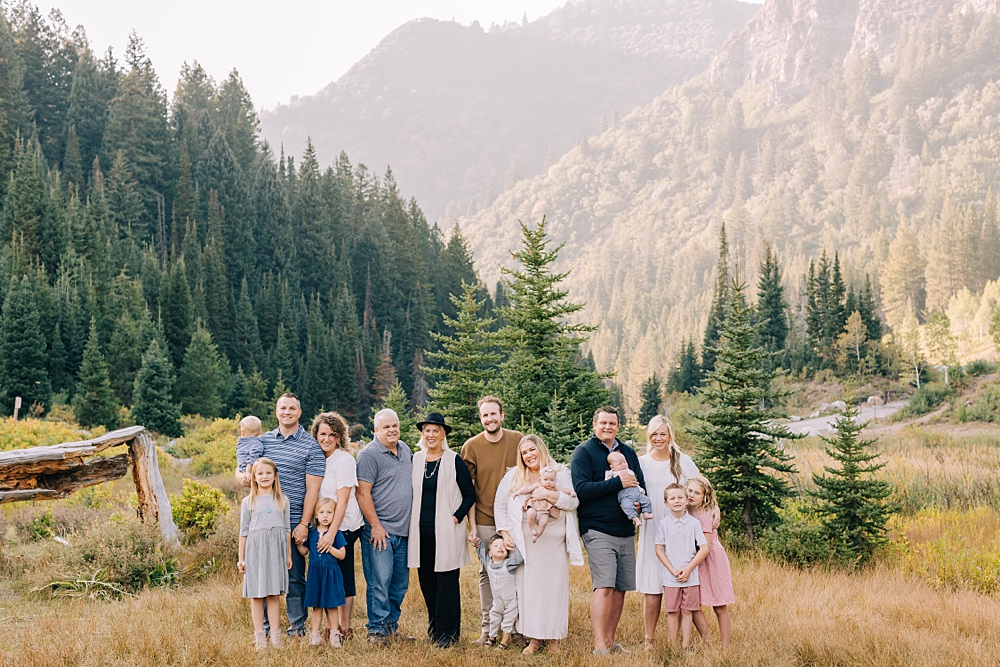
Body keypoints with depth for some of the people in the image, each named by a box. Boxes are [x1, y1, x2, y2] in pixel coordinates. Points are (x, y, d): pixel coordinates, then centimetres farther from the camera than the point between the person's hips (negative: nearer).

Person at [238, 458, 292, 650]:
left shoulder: (282, 500, 9)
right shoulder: (248, 502, 5)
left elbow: (287, 528, 12)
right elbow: (244, 531, 6)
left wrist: (289, 554, 10)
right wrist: (241, 558, 4)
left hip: (276, 550, 1)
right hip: (255, 550, -1)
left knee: (274, 594, 3)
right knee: (256, 594, 2)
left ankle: (275, 634, 7)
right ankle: (259, 635, 8)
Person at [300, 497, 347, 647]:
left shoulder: (337, 534, -3)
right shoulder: (311, 533, 7)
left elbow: (342, 555, -6)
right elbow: (304, 552, 10)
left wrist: (329, 547, -18)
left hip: (331, 574, -3)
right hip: (315, 573, 3)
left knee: (331, 606, 2)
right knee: (316, 606, 8)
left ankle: (334, 635, 11)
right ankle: (316, 634, 16)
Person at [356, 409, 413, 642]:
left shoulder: (405, 449, 14)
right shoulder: (369, 454, -9)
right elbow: (363, 493, -13)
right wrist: (376, 526, -15)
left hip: (403, 531, 7)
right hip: (380, 531, -7)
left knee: (400, 585, 11)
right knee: (379, 583, -5)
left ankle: (391, 627, 21)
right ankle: (376, 631, 3)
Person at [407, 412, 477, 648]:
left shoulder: (454, 461, -2)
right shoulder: (414, 460, 9)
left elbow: (470, 495, 0)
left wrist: (457, 517, -9)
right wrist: (412, 521, 9)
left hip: (447, 531, -4)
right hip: (421, 530, 4)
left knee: (447, 581, -2)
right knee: (426, 580, 8)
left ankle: (448, 632, 7)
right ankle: (434, 626, 21)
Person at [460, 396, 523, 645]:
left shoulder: (518, 440, 1)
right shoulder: (472, 446, -2)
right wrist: (471, 524, -2)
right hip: (486, 520, -1)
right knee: (487, 572, 4)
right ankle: (488, 627, 11)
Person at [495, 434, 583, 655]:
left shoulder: (560, 473, 3)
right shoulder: (513, 476, 8)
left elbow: (573, 501, -8)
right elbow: (500, 506, 11)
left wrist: (548, 494, -21)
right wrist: (505, 533, 3)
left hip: (554, 545, -1)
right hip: (525, 545, 1)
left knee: (553, 588, 0)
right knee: (528, 589, 1)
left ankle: (552, 637, 11)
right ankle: (533, 638, 9)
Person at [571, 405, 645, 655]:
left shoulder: (628, 452, 15)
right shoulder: (583, 452, -2)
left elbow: (640, 486, 13)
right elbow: (581, 489, -14)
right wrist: (618, 483, -17)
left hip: (626, 531, 6)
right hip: (598, 529, -6)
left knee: (620, 588, 8)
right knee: (604, 587, -13)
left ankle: (610, 640, 19)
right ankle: (599, 646, -11)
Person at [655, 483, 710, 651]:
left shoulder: (694, 523, -1)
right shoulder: (663, 524, -1)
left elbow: (704, 549, -3)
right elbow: (659, 550, 0)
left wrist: (688, 569, -9)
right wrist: (673, 571, -9)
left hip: (691, 577, 0)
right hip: (670, 577, 0)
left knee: (687, 611, 4)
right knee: (672, 612, 5)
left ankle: (685, 646, 8)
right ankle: (672, 645, 11)